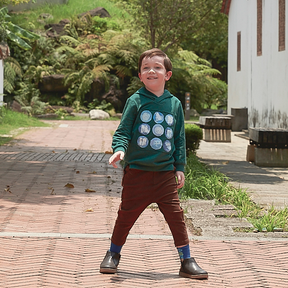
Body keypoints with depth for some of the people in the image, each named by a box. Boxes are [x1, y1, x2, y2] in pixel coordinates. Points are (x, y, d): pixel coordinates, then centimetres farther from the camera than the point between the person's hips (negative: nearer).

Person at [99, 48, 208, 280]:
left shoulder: (174, 104, 7)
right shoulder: (135, 102, -2)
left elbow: (180, 139, 13)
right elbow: (123, 132, -1)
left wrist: (180, 167, 10)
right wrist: (120, 149, -21)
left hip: (165, 173, 2)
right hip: (137, 172, -1)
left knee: (176, 215, -1)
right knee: (127, 215, 8)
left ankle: (186, 261, 8)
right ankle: (113, 254, 27)